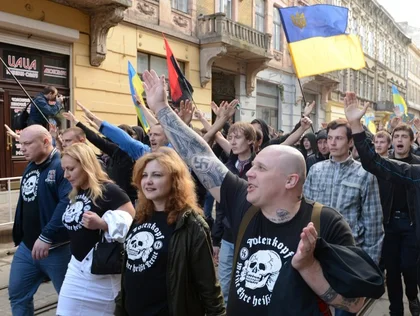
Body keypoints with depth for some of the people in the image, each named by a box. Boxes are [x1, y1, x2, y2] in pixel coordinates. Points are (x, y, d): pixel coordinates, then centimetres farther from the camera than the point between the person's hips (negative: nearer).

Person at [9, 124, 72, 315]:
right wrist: (18, 237, 17)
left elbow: (67, 202, -29)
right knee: (17, 293, 17)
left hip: (56, 247, -9)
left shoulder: (62, 166, -17)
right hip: (27, 245, 9)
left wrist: (46, 237, -30)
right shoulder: (29, 168, 13)